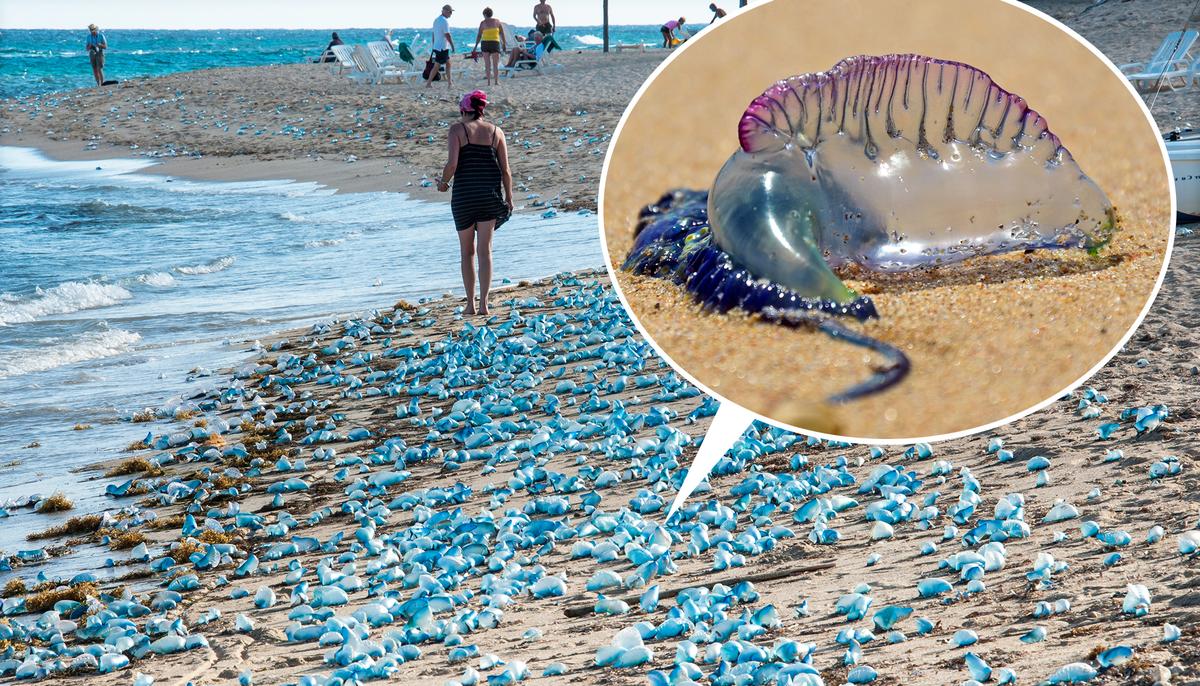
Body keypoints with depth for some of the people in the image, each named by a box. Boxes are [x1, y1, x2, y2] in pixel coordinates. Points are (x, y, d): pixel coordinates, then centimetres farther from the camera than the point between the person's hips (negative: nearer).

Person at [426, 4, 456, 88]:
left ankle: (449, 83, 17)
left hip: (437, 46, 10)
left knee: (448, 63, 15)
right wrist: (452, 46, -11)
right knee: (437, 66, -5)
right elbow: (447, 35, -19)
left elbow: (433, 34, 18)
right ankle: (428, 83, -3)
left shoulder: (436, 20, 13)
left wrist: (434, 46, 22)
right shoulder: (445, 21, -16)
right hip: (442, 48, -10)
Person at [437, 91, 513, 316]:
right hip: (491, 194, 2)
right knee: (485, 250, 5)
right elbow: (505, 169, 3)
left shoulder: (457, 130, -2)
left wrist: (443, 181, 6)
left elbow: (452, 163, -13)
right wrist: (509, 198, 11)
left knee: (467, 251, 11)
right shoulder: (495, 131, 6)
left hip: (464, 194, -2)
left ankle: (470, 304, 10)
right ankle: (483, 303, -1)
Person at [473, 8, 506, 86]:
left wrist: (476, 45, 2)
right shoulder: (497, 21, 8)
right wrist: (504, 44, 10)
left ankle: (489, 82, -1)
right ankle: (497, 81, -7)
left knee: (487, 64, 4)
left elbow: (479, 35, -2)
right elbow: (502, 34, 6)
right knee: (496, 64, 4)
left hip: (485, 43, 0)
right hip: (495, 43, 0)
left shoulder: (483, 23, 3)